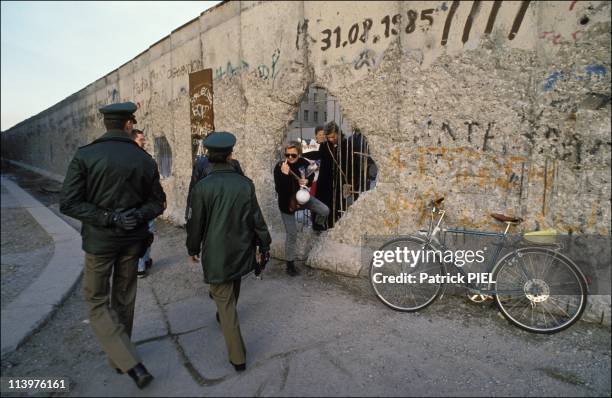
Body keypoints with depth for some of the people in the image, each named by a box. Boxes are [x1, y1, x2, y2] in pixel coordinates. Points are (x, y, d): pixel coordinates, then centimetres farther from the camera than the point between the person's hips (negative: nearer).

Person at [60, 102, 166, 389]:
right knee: (124, 298, 19)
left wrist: (108, 218, -15)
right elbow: (157, 202, 0)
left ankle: (132, 365, 0)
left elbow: (68, 203, -15)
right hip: (132, 239, 3)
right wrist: (137, 216, -13)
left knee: (97, 302, 10)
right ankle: (119, 358, 37)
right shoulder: (144, 160, -3)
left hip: (99, 239, -3)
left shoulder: (84, 156, -11)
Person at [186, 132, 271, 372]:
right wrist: (264, 245, 11)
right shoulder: (245, 183, -8)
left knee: (224, 300, 5)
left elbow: (196, 223, -6)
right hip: (241, 251, 3)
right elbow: (257, 219, -2)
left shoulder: (202, 187, -14)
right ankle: (224, 317, 55)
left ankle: (238, 358, 7)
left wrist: (193, 249, 10)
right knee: (233, 289, 28)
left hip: (216, 253, -3)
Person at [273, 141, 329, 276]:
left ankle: (317, 225, 31)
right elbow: (279, 190, -33)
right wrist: (284, 174, -45)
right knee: (292, 234, 1)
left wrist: (307, 181, -12)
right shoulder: (279, 167, -25)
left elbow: (311, 175, 10)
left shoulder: (304, 163, -12)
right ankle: (290, 264, 18)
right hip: (287, 202, -4)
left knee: (325, 211, -6)